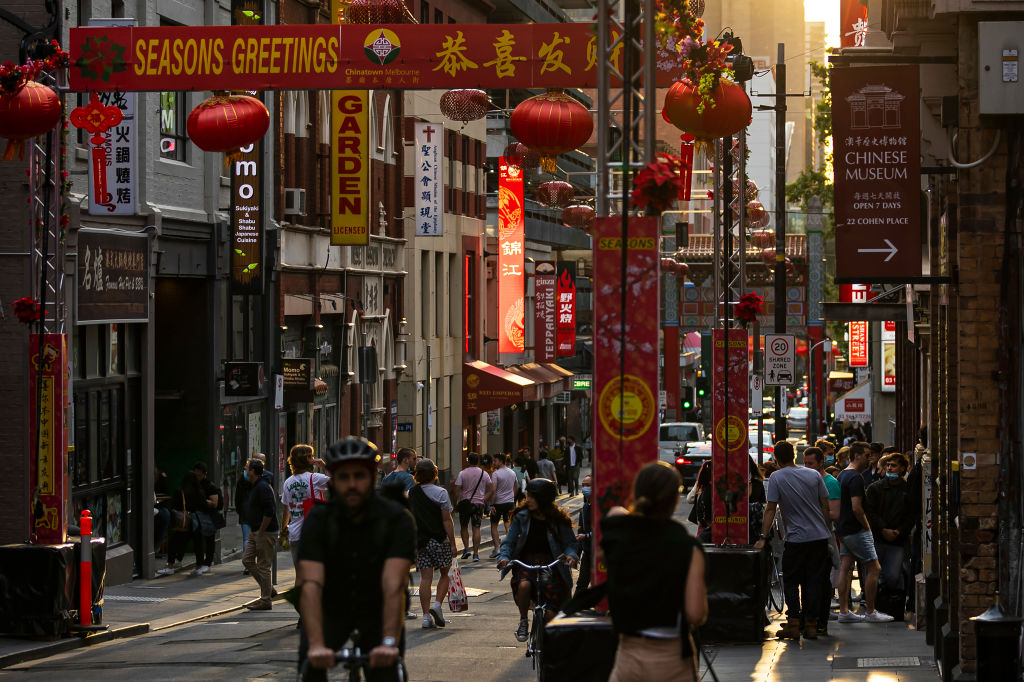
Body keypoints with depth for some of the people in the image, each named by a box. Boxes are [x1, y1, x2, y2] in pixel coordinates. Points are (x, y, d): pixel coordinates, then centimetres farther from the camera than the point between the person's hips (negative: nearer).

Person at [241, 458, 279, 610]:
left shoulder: (263, 487, -17)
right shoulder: (257, 486, 16)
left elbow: (269, 512, -24)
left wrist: (261, 532, -20)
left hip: (266, 533, -11)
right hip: (256, 532, 11)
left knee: (263, 566, -5)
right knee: (247, 560, 11)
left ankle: (266, 601, 1)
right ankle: (268, 589, 18)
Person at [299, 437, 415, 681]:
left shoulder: (397, 520, -23)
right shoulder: (317, 521, -21)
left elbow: (393, 586, -34)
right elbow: (311, 586, -32)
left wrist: (389, 643, -47)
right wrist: (316, 645, -46)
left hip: (378, 609, 0)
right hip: (332, 608, 0)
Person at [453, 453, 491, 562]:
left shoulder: (462, 473, -6)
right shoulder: (484, 474, 0)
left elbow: (457, 490, -9)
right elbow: (490, 488, 8)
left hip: (465, 503, -1)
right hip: (479, 503, 1)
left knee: (464, 527, 16)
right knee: (476, 528, 2)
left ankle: (466, 548, 4)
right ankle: (476, 553, -2)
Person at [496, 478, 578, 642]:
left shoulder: (558, 520, -1)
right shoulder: (522, 517, 1)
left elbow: (569, 542, 3)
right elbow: (509, 541, 3)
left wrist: (571, 555, -19)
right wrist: (504, 556, -16)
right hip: (526, 563, 0)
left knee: (551, 614, -9)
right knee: (524, 585, -35)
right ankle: (523, 622, -10)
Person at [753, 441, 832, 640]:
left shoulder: (777, 477, -6)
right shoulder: (814, 475, 4)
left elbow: (770, 510, -8)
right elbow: (825, 506, 6)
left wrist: (763, 538, -5)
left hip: (796, 539, -3)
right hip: (820, 536, 3)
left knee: (791, 582, 7)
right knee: (814, 582, 7)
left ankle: (793, 623, -2)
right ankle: (811, 624, 7)